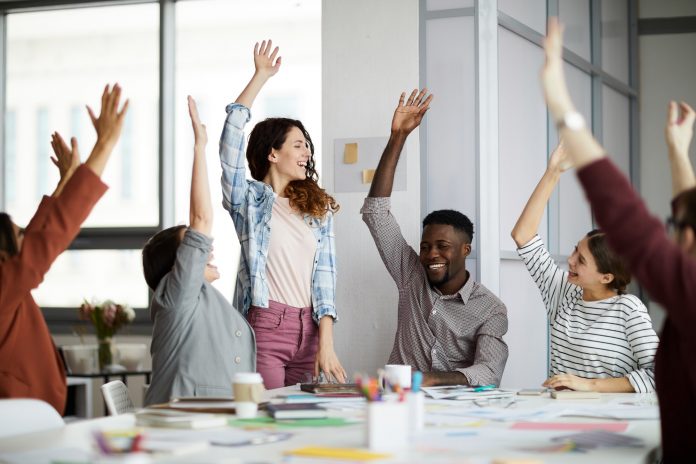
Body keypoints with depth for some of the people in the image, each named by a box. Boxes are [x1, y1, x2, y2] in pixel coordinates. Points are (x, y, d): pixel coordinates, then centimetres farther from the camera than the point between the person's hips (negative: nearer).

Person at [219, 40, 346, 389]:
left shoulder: (319, 208, 15)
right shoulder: (249, 199, 4)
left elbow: (325, 273, 5)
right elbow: (232, 137, -8)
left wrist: (326, 343, -5)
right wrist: (261, 76, -4)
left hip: (309, 328, 4)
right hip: (265, 324, -4)